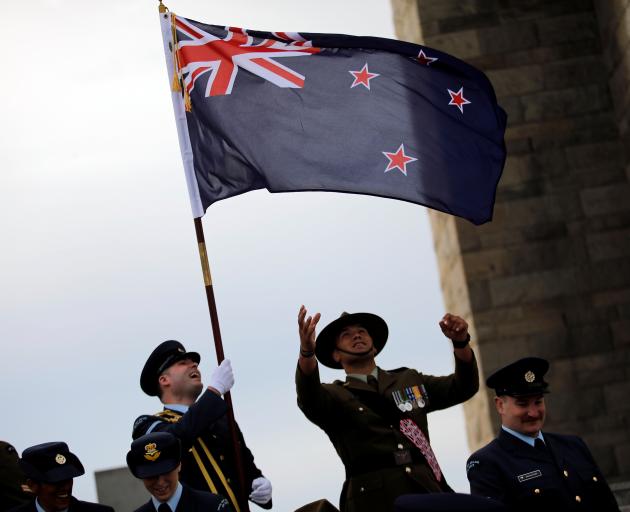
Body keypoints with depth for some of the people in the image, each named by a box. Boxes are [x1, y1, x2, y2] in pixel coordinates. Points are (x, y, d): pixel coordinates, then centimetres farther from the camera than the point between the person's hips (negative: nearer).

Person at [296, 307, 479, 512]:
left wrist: (460, 341, -2)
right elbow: (309, 398, -10)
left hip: (427, 491, 3)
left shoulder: (409, 381, 24)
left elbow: (462, 387, 17)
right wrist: (307, 351, -30)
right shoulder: (334, 395, 12)